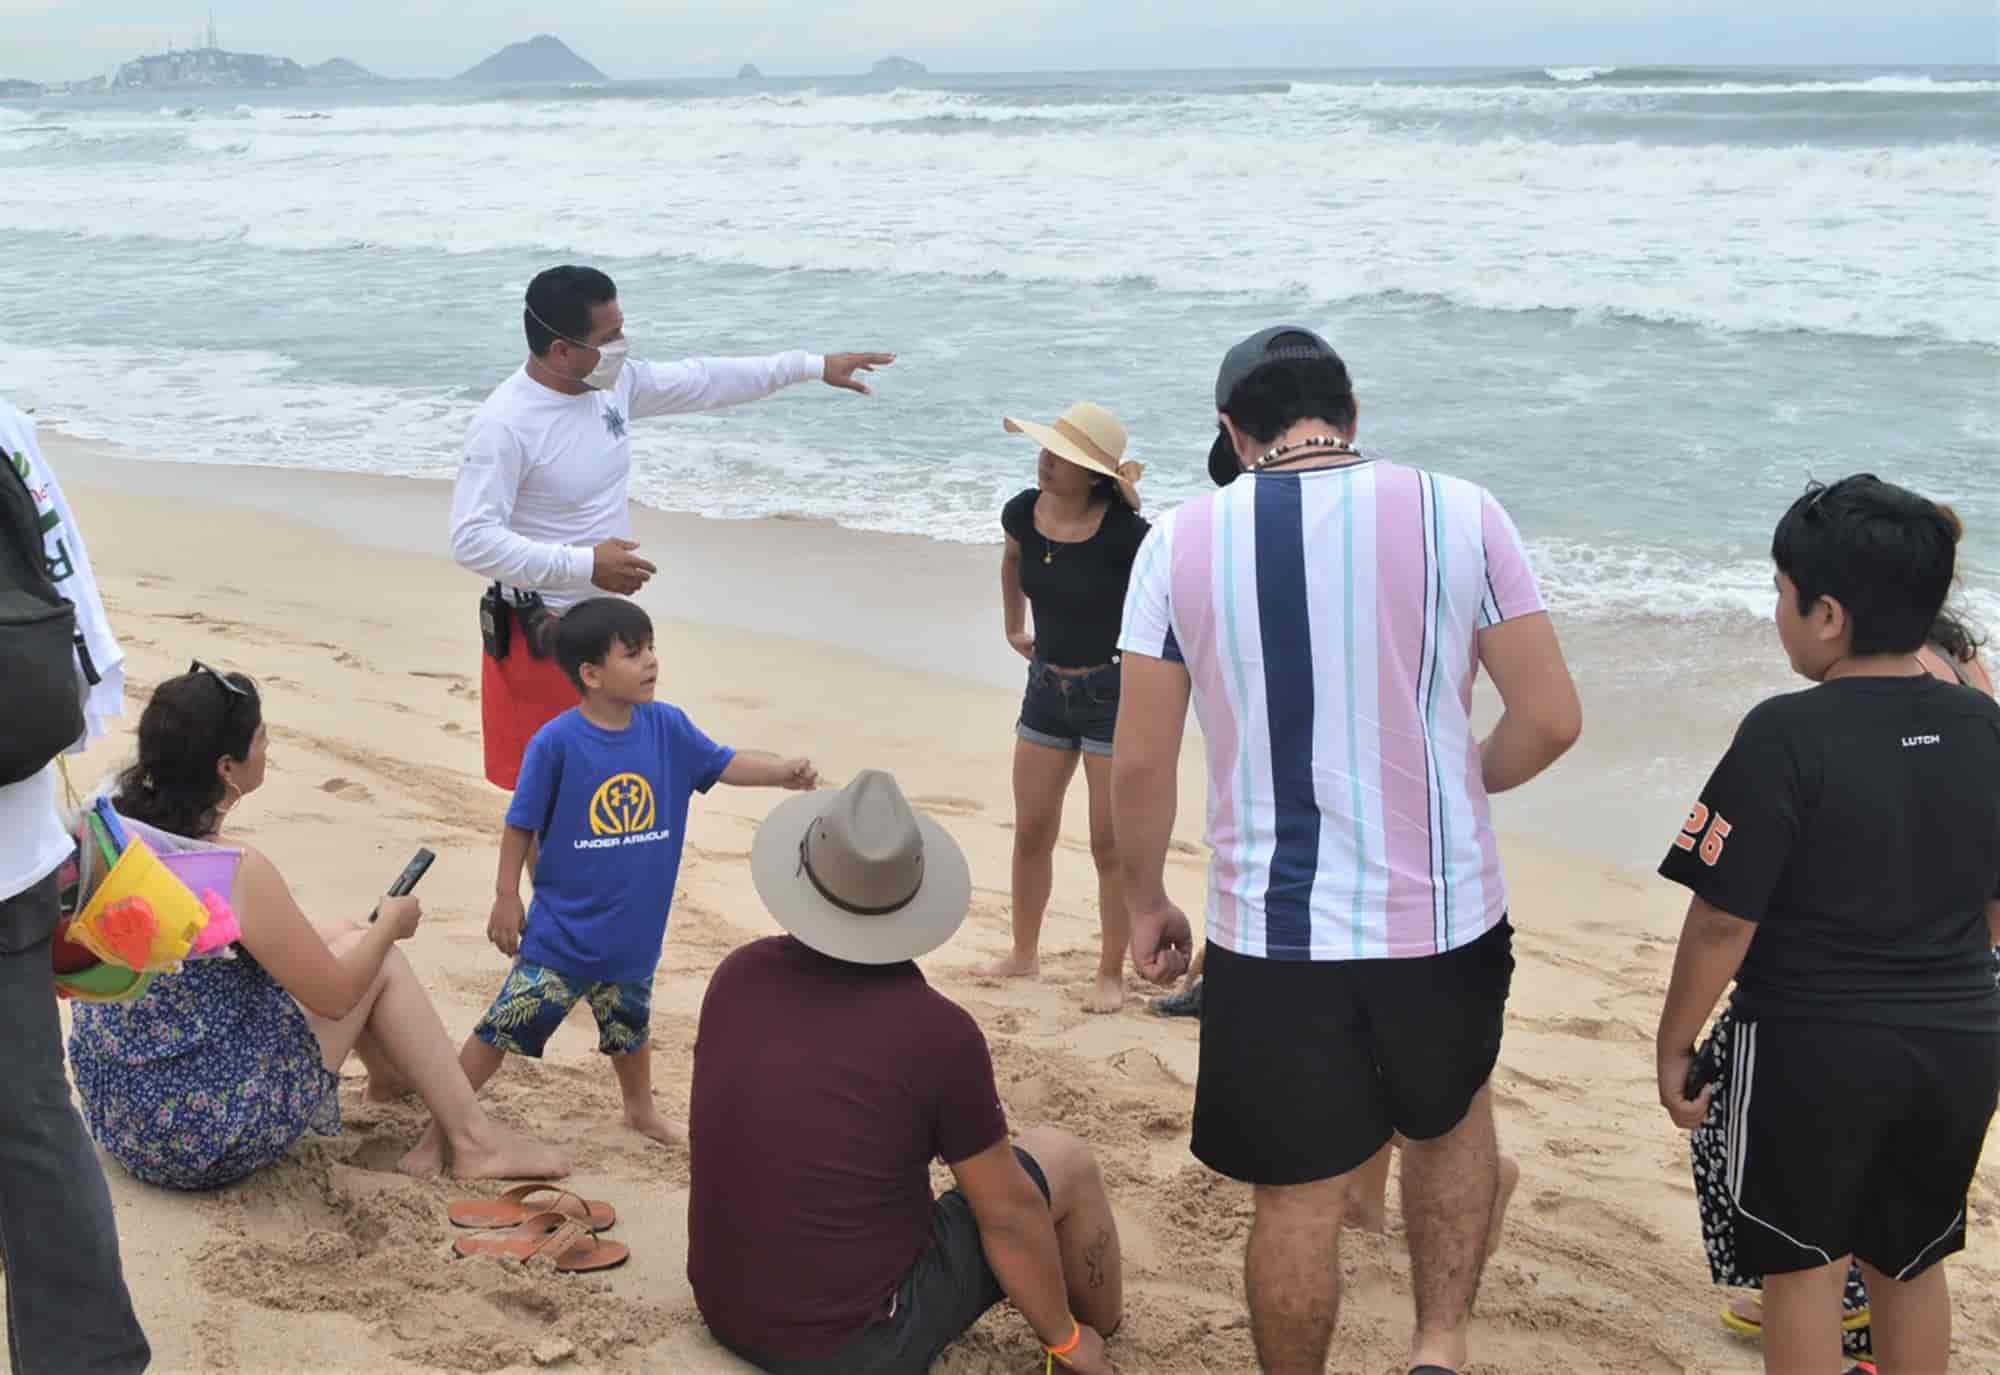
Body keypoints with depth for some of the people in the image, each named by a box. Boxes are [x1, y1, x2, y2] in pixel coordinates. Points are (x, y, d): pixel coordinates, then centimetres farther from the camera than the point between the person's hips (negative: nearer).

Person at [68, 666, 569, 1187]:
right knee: (379, 957, 7)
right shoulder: (237, 872, -25)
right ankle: (472, 1139, 14)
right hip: (208, 1137, -8)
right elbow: (336, 994, -13)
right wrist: (391, 923, 6)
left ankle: (390, 1073, 46)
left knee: (347, 938, 20)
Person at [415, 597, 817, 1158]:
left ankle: (641, 1111, 50)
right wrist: (506, 899, -6)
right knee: (503, 1029, 0)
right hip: (562, 933, -5)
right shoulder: (556, 742, -20)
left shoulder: (667, 728, -6)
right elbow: (520, 824, -11)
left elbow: (724, 764, 1)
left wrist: (784, 771, -17)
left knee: (629, 1026, 27)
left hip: (634, 929, 5)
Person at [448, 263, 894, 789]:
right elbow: (473, 540, -27)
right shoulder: (504, 425, -24)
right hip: (542, 637, -8)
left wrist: (812, 366, 15)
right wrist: (585, 564, -30)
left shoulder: (613, 383, 0)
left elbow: (700, 382, 12)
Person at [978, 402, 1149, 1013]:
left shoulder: (1123, 532, -23)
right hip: (1047, 688, 6)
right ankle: (1024, 953, 30)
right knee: (1031, 833, 13)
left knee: (1110, 845, 2)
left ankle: (1112, 974, 16)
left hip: (1115, 692, -6)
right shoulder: (1023, 513, -5)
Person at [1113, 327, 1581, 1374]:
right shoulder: (1459, 514, -6)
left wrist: (1146, 903, 12)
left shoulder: (1182, 541, -5)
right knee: (1453, 1118, 29)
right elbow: (1550, 718, -5)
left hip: (1274, 933, -1)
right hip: (1443, 915, 1)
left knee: (1300, 1198, 14)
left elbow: (1139, 765, -4)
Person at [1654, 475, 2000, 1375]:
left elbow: (1723, 921, -18)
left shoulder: (1788, 735, -19)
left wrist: (1675, 1040, -5)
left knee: (1803, 1266, 11)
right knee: (1911, 1263, 21)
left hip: (1813, 1046, -5)